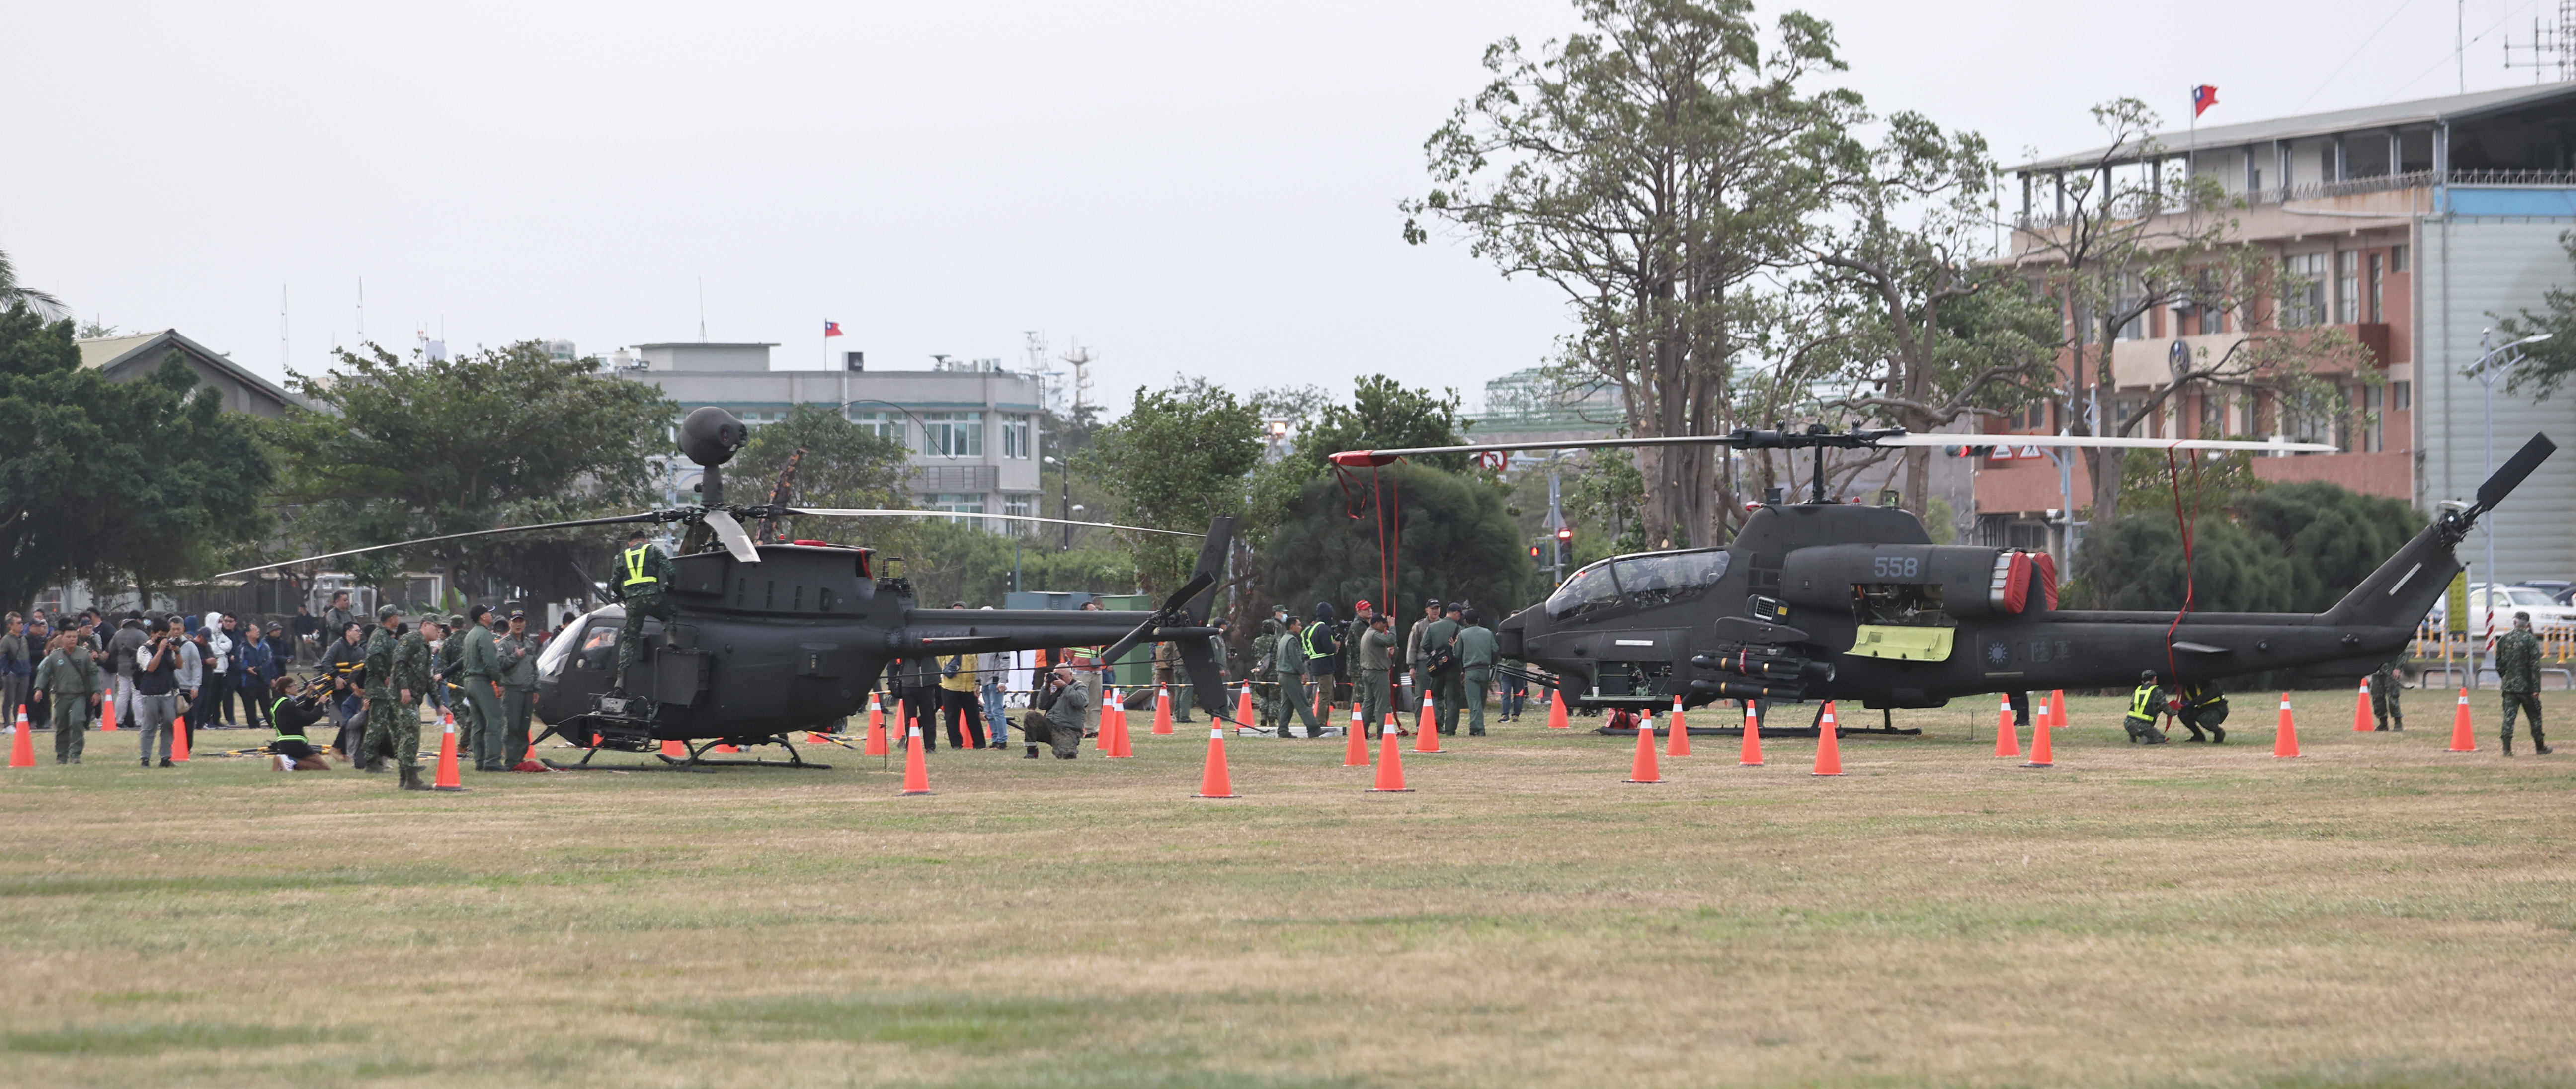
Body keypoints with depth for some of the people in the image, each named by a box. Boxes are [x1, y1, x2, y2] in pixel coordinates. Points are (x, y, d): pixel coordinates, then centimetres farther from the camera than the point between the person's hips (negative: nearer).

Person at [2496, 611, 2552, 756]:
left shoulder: (2504, 639, 3)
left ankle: (2507, 749, -9)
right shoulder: (2531, 640, -9)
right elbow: (2535, 665, -12)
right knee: (2535, 716, 11)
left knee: (2509, 717, 1)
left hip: (2508, 685, 3)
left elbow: (2499, 663, 8)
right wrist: (2536, 688, -11)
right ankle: (2540, 747, 20)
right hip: (2526, 686, -3)